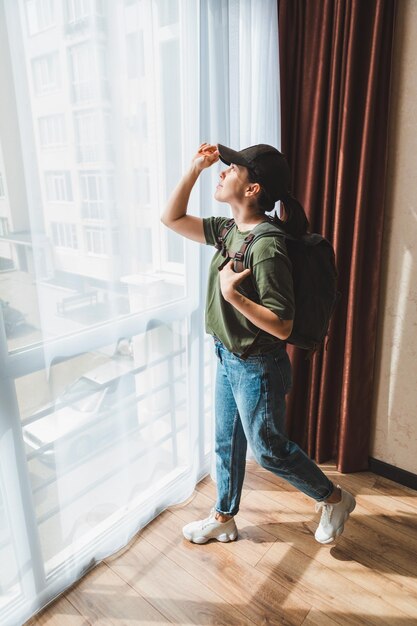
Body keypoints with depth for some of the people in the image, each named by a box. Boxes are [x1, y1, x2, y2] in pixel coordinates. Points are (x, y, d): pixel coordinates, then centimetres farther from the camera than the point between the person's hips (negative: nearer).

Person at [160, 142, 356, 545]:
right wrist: (195, 167, 0)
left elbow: (281, 327, -25)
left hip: (258, 367, -8)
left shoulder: (266, 247, -26)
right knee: (227, 443, 21)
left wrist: (233, 294, -31)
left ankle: (334, 499, 37)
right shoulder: (229, 229, 1)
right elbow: (172, 219, 9)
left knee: (269, 450, 11)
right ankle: (223, 519, 43)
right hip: (229, 359, 8)